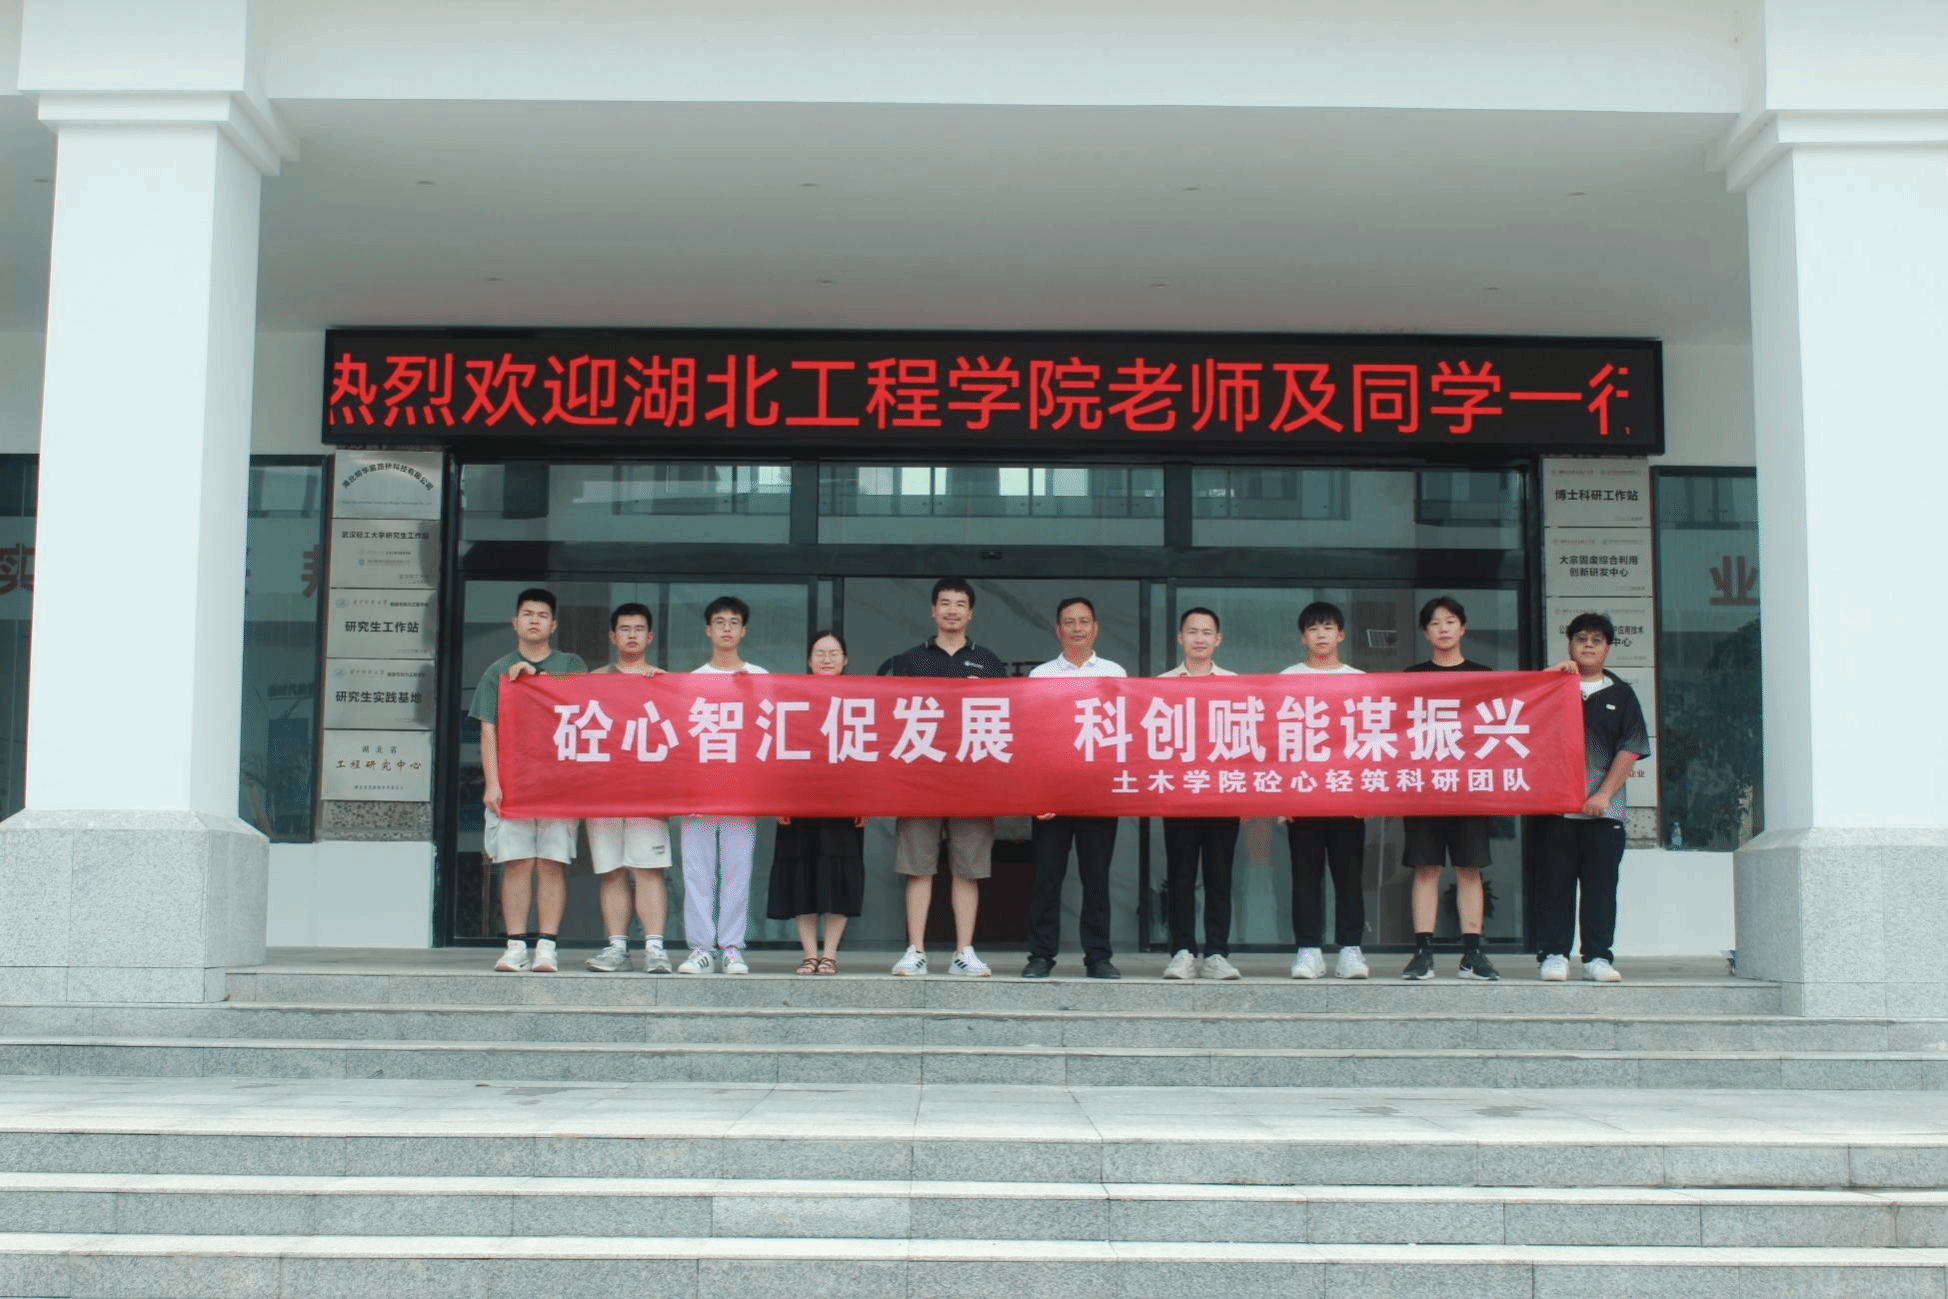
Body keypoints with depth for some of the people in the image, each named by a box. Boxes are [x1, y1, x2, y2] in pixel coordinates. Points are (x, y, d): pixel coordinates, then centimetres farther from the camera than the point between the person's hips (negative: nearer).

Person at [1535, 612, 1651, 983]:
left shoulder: (1621, 695, 11)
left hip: (1603, 809, 1)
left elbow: (1630, 749, 5)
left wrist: (1604, 794, -5)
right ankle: (1553, 954, 5)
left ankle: (1598, 956, 6)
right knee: (1555, 882, 0)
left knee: (1601, 883, 1)